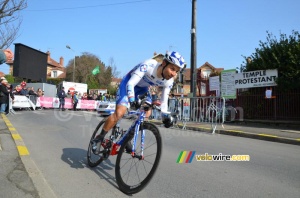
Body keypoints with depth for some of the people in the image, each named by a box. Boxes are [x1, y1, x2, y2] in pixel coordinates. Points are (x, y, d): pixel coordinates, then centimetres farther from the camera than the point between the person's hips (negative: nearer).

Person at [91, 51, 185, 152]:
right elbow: (130, 84, -39)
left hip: (142, 88, 6)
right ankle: (99, 138, -1)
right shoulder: (149, 65, -36)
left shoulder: (169, 81, -18)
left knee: (146, 114, -11)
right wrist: (132, 101, -51)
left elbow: (164, 101, -6)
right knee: (119, 113, -20)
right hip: (128, 84, -6)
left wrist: (166, 116, -15)